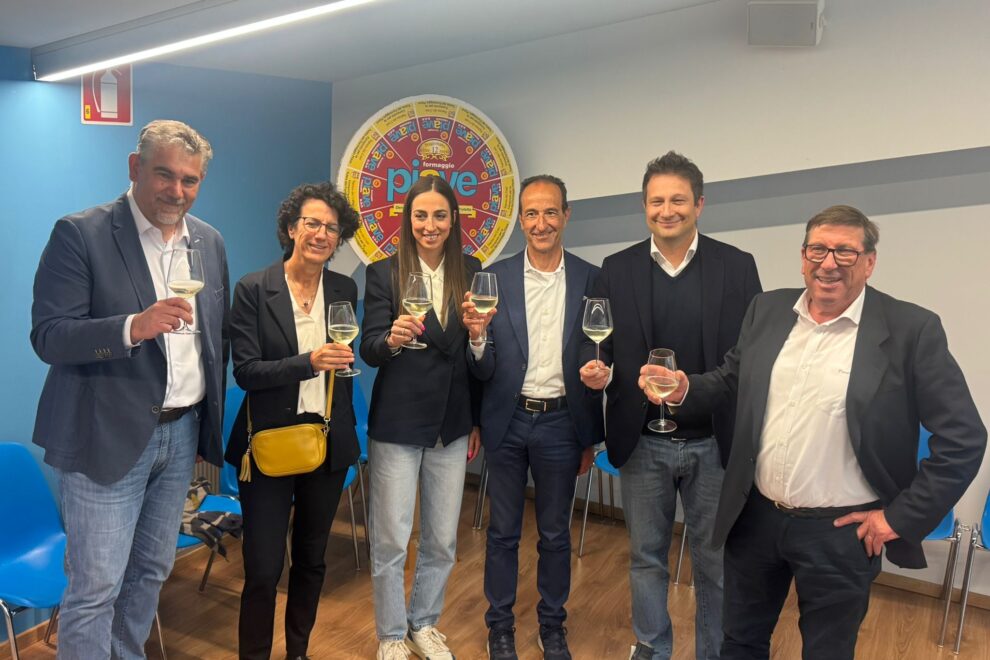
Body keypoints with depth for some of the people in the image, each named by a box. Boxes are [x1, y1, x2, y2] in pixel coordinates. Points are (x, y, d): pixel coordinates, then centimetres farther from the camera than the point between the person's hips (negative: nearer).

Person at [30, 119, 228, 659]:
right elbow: (47, 336, -14)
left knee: (152, 571, 19)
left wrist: (212, 428, 12)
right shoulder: (80, 234, -9)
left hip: (182, 433, 6)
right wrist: (133, 327, -31)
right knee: (95, 588, 2)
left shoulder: (209, 241, 7)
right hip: (108, 437, -5)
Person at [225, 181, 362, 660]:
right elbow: (245, 371, -14)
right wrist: (308, 362, -27)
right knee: (263, 570, 1)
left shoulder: (345, 290, 3)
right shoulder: (253, 290, -7)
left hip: (328, 443, 4)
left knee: (312, 560, 18)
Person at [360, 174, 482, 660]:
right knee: (391, 540, 7)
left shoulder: (471, 272, 3)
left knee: (442, 540, 14)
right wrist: (392, 339, -33)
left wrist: (477, 420, 3)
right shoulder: (384, 273, -5)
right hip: (397, 424, -3)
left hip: (452, 424, 3)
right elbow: (369, 349, -11)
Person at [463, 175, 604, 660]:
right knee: (503, 531, 14)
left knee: (555, 533, 15)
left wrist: (590, 438, 5)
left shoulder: (590, 280, -2)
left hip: (560, 423, 0)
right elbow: (482, 371, -3)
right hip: (508, 422, 0)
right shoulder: (495, 278, -3)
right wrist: (477, 336, -25)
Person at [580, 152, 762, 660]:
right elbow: (598, 346, 4)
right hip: (642, 443, 1)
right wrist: (596, 371, -19)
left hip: (714, 442, -1)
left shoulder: (737, 266, -2)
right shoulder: (617, 270, 0)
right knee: (646, 557, 16)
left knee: (716, 562, 13)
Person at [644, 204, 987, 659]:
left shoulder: (911, 329, -13)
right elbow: (732, 380, 10)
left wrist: (902, 517, -11)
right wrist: (686, 389, -10)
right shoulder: (767, 310, 0)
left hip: (841, 532, -3)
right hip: (755, 518, 4)